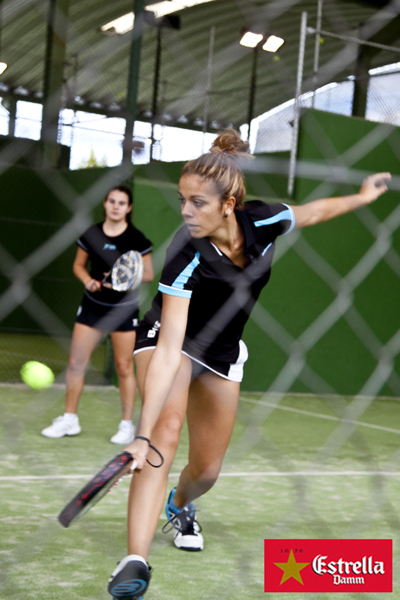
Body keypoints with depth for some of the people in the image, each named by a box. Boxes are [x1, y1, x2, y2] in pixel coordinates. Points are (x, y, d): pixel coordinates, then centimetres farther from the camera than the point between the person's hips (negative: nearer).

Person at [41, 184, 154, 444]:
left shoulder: (137, 238, -8)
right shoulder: (90, 234, -1)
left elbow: (149, 274, -3)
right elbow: (79, 265, 11)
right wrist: (88, 280, -9)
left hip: (124, 308, -3)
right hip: (93, 304, 3)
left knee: (124, 366, 0)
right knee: (76, 362, 1)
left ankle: (127, 424, 13)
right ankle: (69, 419, 15)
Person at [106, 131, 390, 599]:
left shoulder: (263, 221, -25)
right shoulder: (184, 256, -36)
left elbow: (311, 212, 1)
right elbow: (169, 351, -41)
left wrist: (363, 196, 13)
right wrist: (143, 433, -47)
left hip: (222, 353, 4)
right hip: (167, 337, -4)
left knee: (207, 469, 8)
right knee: (167, 428, -32)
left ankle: (180, 504, 47)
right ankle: (136, 561, -33)